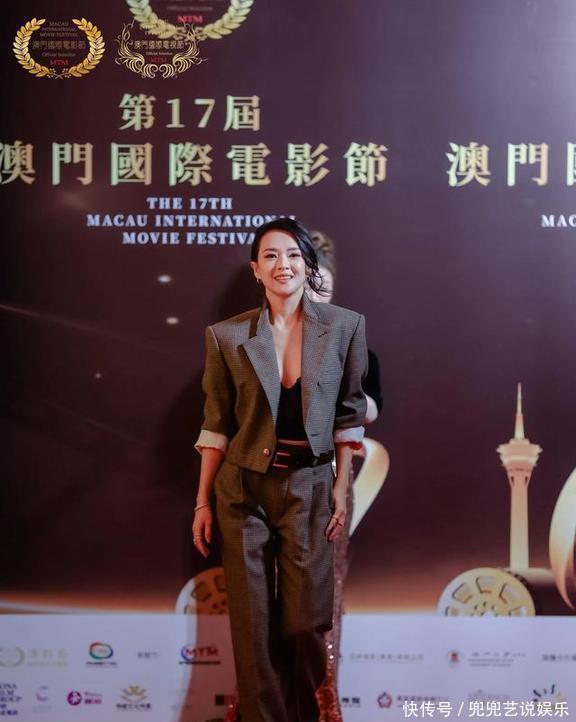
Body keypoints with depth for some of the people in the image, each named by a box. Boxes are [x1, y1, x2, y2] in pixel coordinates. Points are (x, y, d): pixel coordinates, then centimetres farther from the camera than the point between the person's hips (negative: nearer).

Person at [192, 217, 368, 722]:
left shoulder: (345, 326, -2)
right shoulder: (227, 335, -2)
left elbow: (349, 414, 4)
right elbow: (216, 426, 2)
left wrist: (342, 490, 1)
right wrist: (203, 502, 2)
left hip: (310, 487, 0)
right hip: (244, 488, 0)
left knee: (304, 622, 4)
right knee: (253, 624, 5)